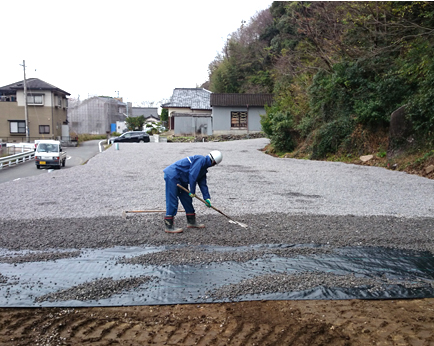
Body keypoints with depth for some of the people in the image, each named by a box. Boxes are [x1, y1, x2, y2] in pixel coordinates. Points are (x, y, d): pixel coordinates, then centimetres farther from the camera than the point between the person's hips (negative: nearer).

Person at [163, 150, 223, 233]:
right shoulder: (201, 160, -16)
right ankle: (169, 226, -6)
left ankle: (191, 222, 27)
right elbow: (192, 175, -22)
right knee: (172, 201, -10)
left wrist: (207, 198, 10)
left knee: (187, 200, 15)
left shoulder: (203, 167, 16)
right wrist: (192, 192, -15)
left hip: (181, 180, 11)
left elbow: (203, 184, 17)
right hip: (172, 176, -11)